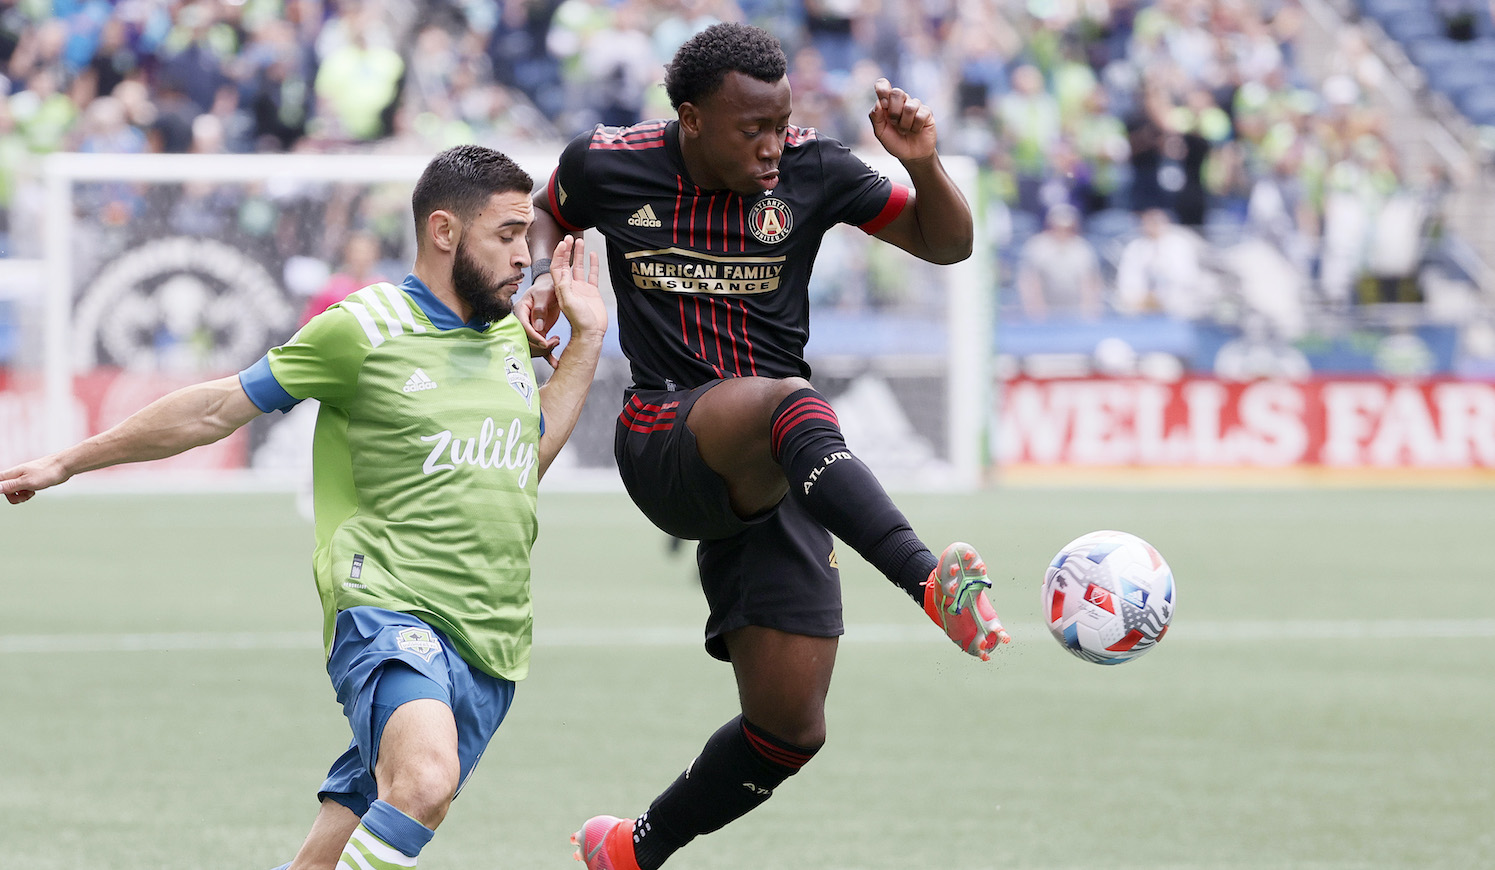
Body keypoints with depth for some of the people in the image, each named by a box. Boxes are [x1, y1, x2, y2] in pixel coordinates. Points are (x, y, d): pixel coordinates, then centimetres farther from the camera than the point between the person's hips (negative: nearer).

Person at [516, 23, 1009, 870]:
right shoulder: (608, 165, -1)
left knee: (790, 729, 3)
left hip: (774, 475, 3)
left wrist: (924, 165, -15)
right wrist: (540, 283, 1)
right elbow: (549, 217, 22)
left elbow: (947, 244, 5)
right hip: (665, 443, -3)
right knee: (796, 408, -39)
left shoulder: (811, 170, 0)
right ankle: (932, 581, -62)